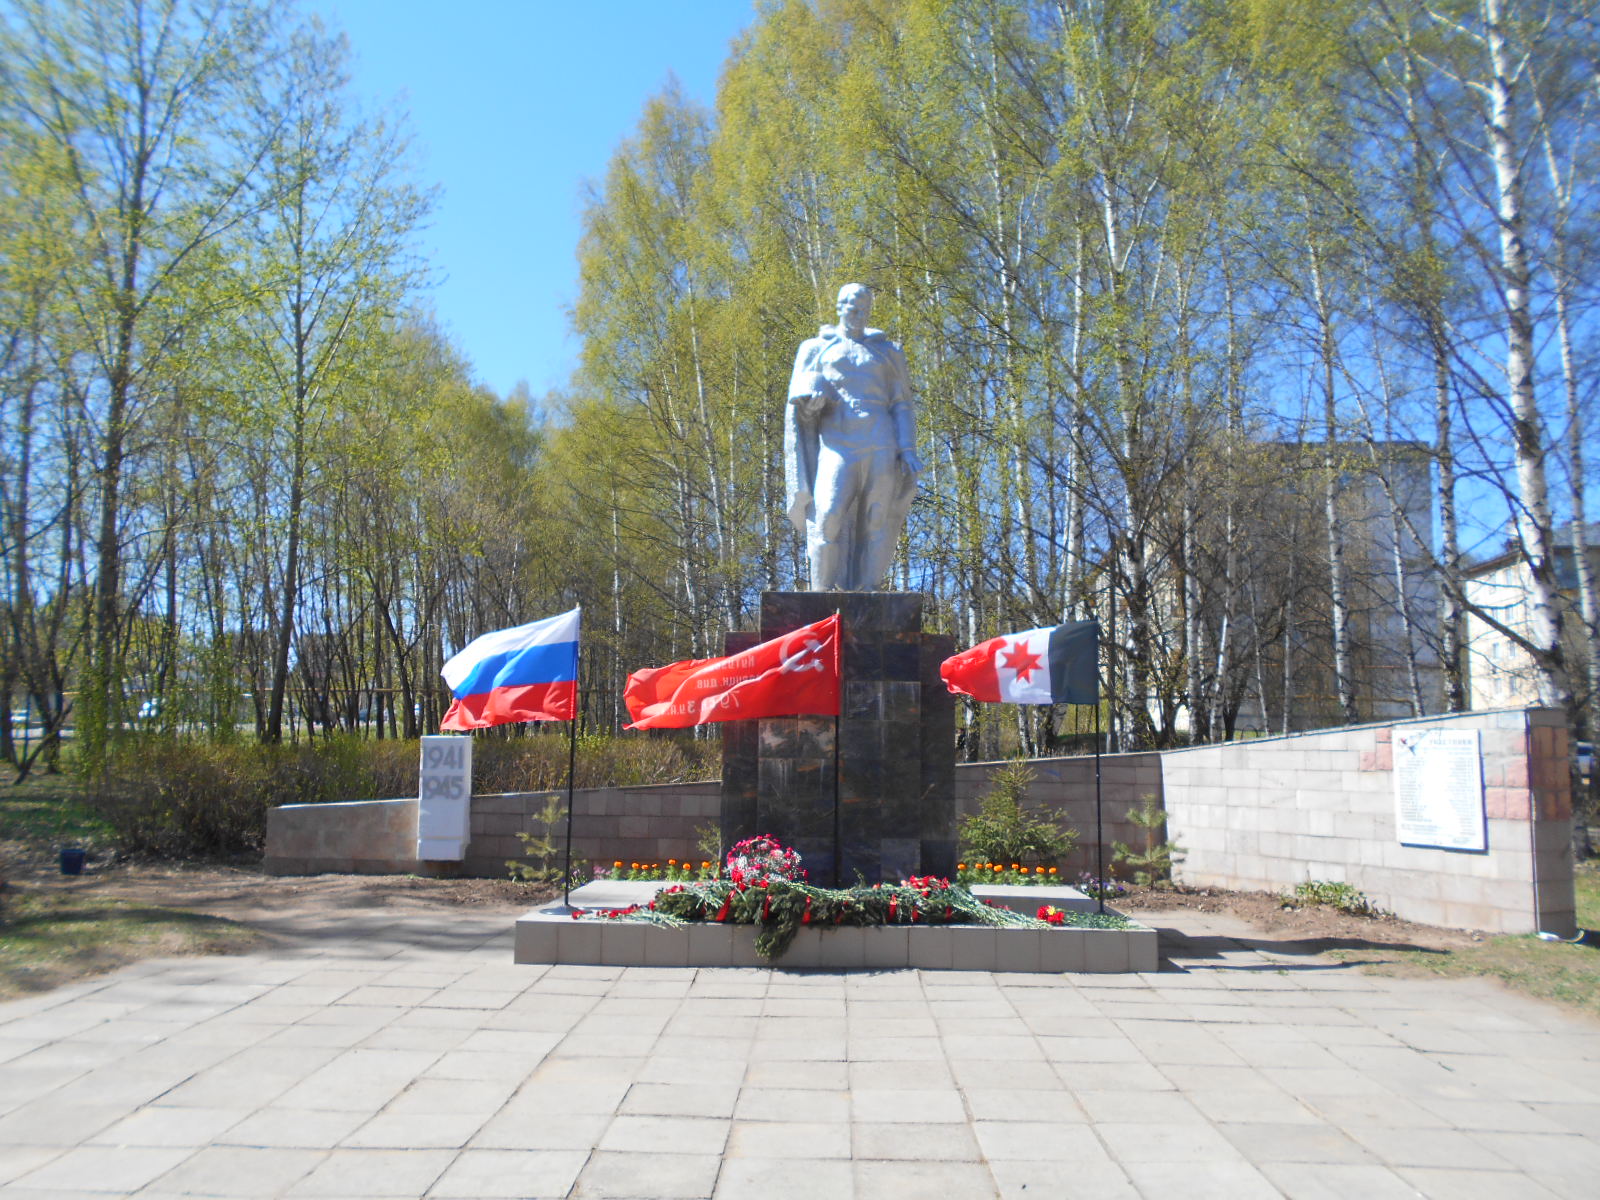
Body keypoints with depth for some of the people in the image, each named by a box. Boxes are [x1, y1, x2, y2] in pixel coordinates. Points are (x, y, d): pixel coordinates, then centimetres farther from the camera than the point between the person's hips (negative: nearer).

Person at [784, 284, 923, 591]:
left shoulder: (887, 352, 21)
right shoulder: (817, 348, 20)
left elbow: (902, 405, 14)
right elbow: (800, 398, 11)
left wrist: (908, 449, 0)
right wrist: (813, 399, -14)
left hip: (881, 445, 2)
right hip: (837, 444, -1)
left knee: (877, 522, -7)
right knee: (827, 517, -18)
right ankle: (822, 594, -17)